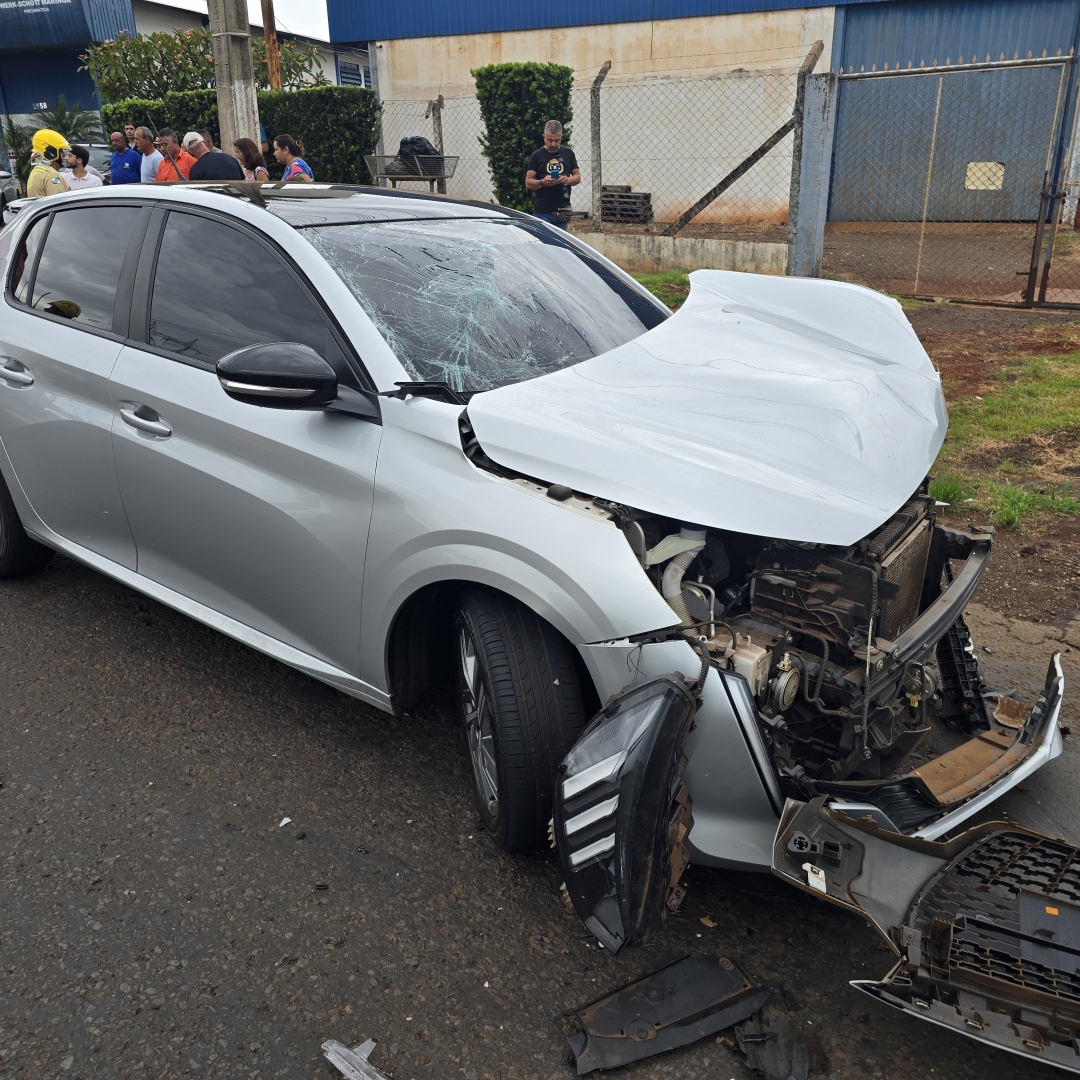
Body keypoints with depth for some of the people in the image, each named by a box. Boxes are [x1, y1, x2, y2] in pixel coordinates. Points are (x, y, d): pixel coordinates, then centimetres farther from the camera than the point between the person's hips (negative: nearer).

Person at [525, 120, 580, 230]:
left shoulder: (568, 153, 12)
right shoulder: (537, 155, 4)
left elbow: (578, 177, 12)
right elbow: (528, 182, 0)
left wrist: (568, 180, -11)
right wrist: (542, 183, -21)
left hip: (562, 211, 3)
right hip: (542, 212, -3)